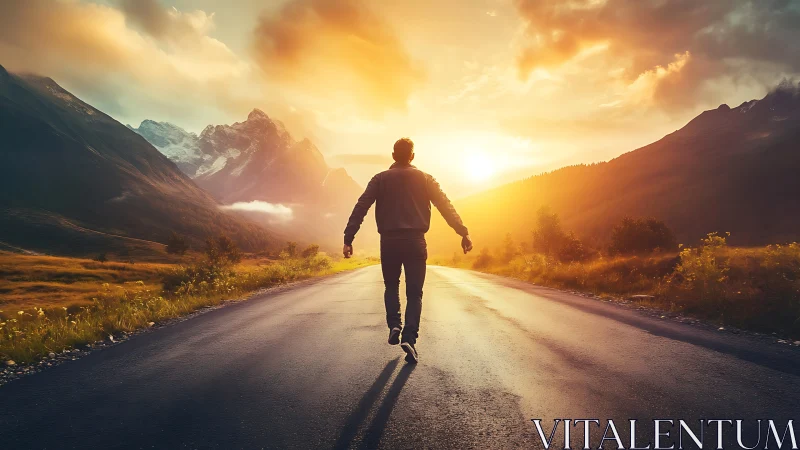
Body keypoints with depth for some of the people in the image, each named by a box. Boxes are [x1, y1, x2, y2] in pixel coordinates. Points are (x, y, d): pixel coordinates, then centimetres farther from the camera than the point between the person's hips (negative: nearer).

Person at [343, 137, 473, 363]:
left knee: (391, 286, 22)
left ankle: (394, 325, 4)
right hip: (415, 242, 0)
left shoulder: (380, 179, 6)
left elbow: (360, 208, -3)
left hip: (389, 241, 1)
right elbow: (445, 206, -1)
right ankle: (409, 337, -10)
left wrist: (348, 239, -5)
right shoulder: (424, 179, 7)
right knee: (414, 292, 5)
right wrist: (463, 232, -2)